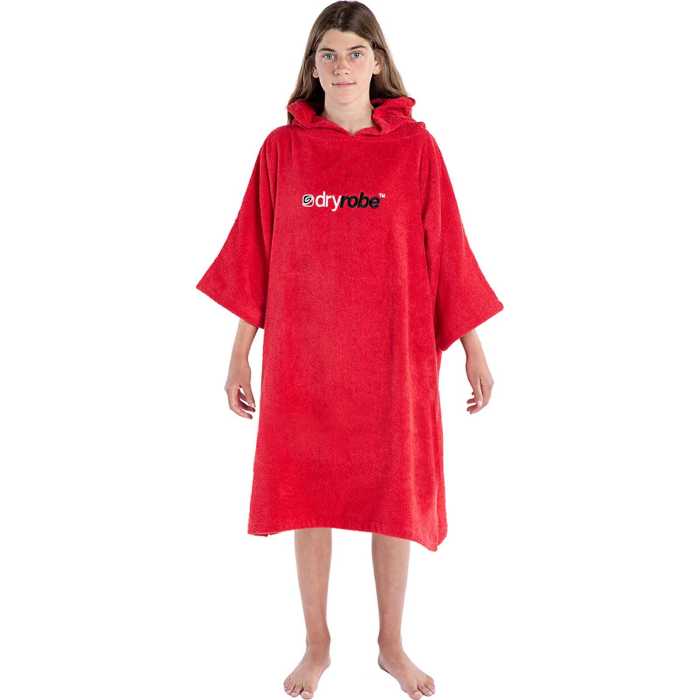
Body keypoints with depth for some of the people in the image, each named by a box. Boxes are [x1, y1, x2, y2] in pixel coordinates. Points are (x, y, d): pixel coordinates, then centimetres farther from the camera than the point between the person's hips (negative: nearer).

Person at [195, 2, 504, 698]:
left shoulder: (414, 146, 0)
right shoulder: (283, 148, 2)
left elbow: (445, 253, 2)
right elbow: (255, 257, 4)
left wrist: (473, 350, 3)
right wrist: (240, 354, 4)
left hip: (393, 356, 0)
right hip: (302, 359, 1)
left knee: (393, 501, 10)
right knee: (309, 501, 10)